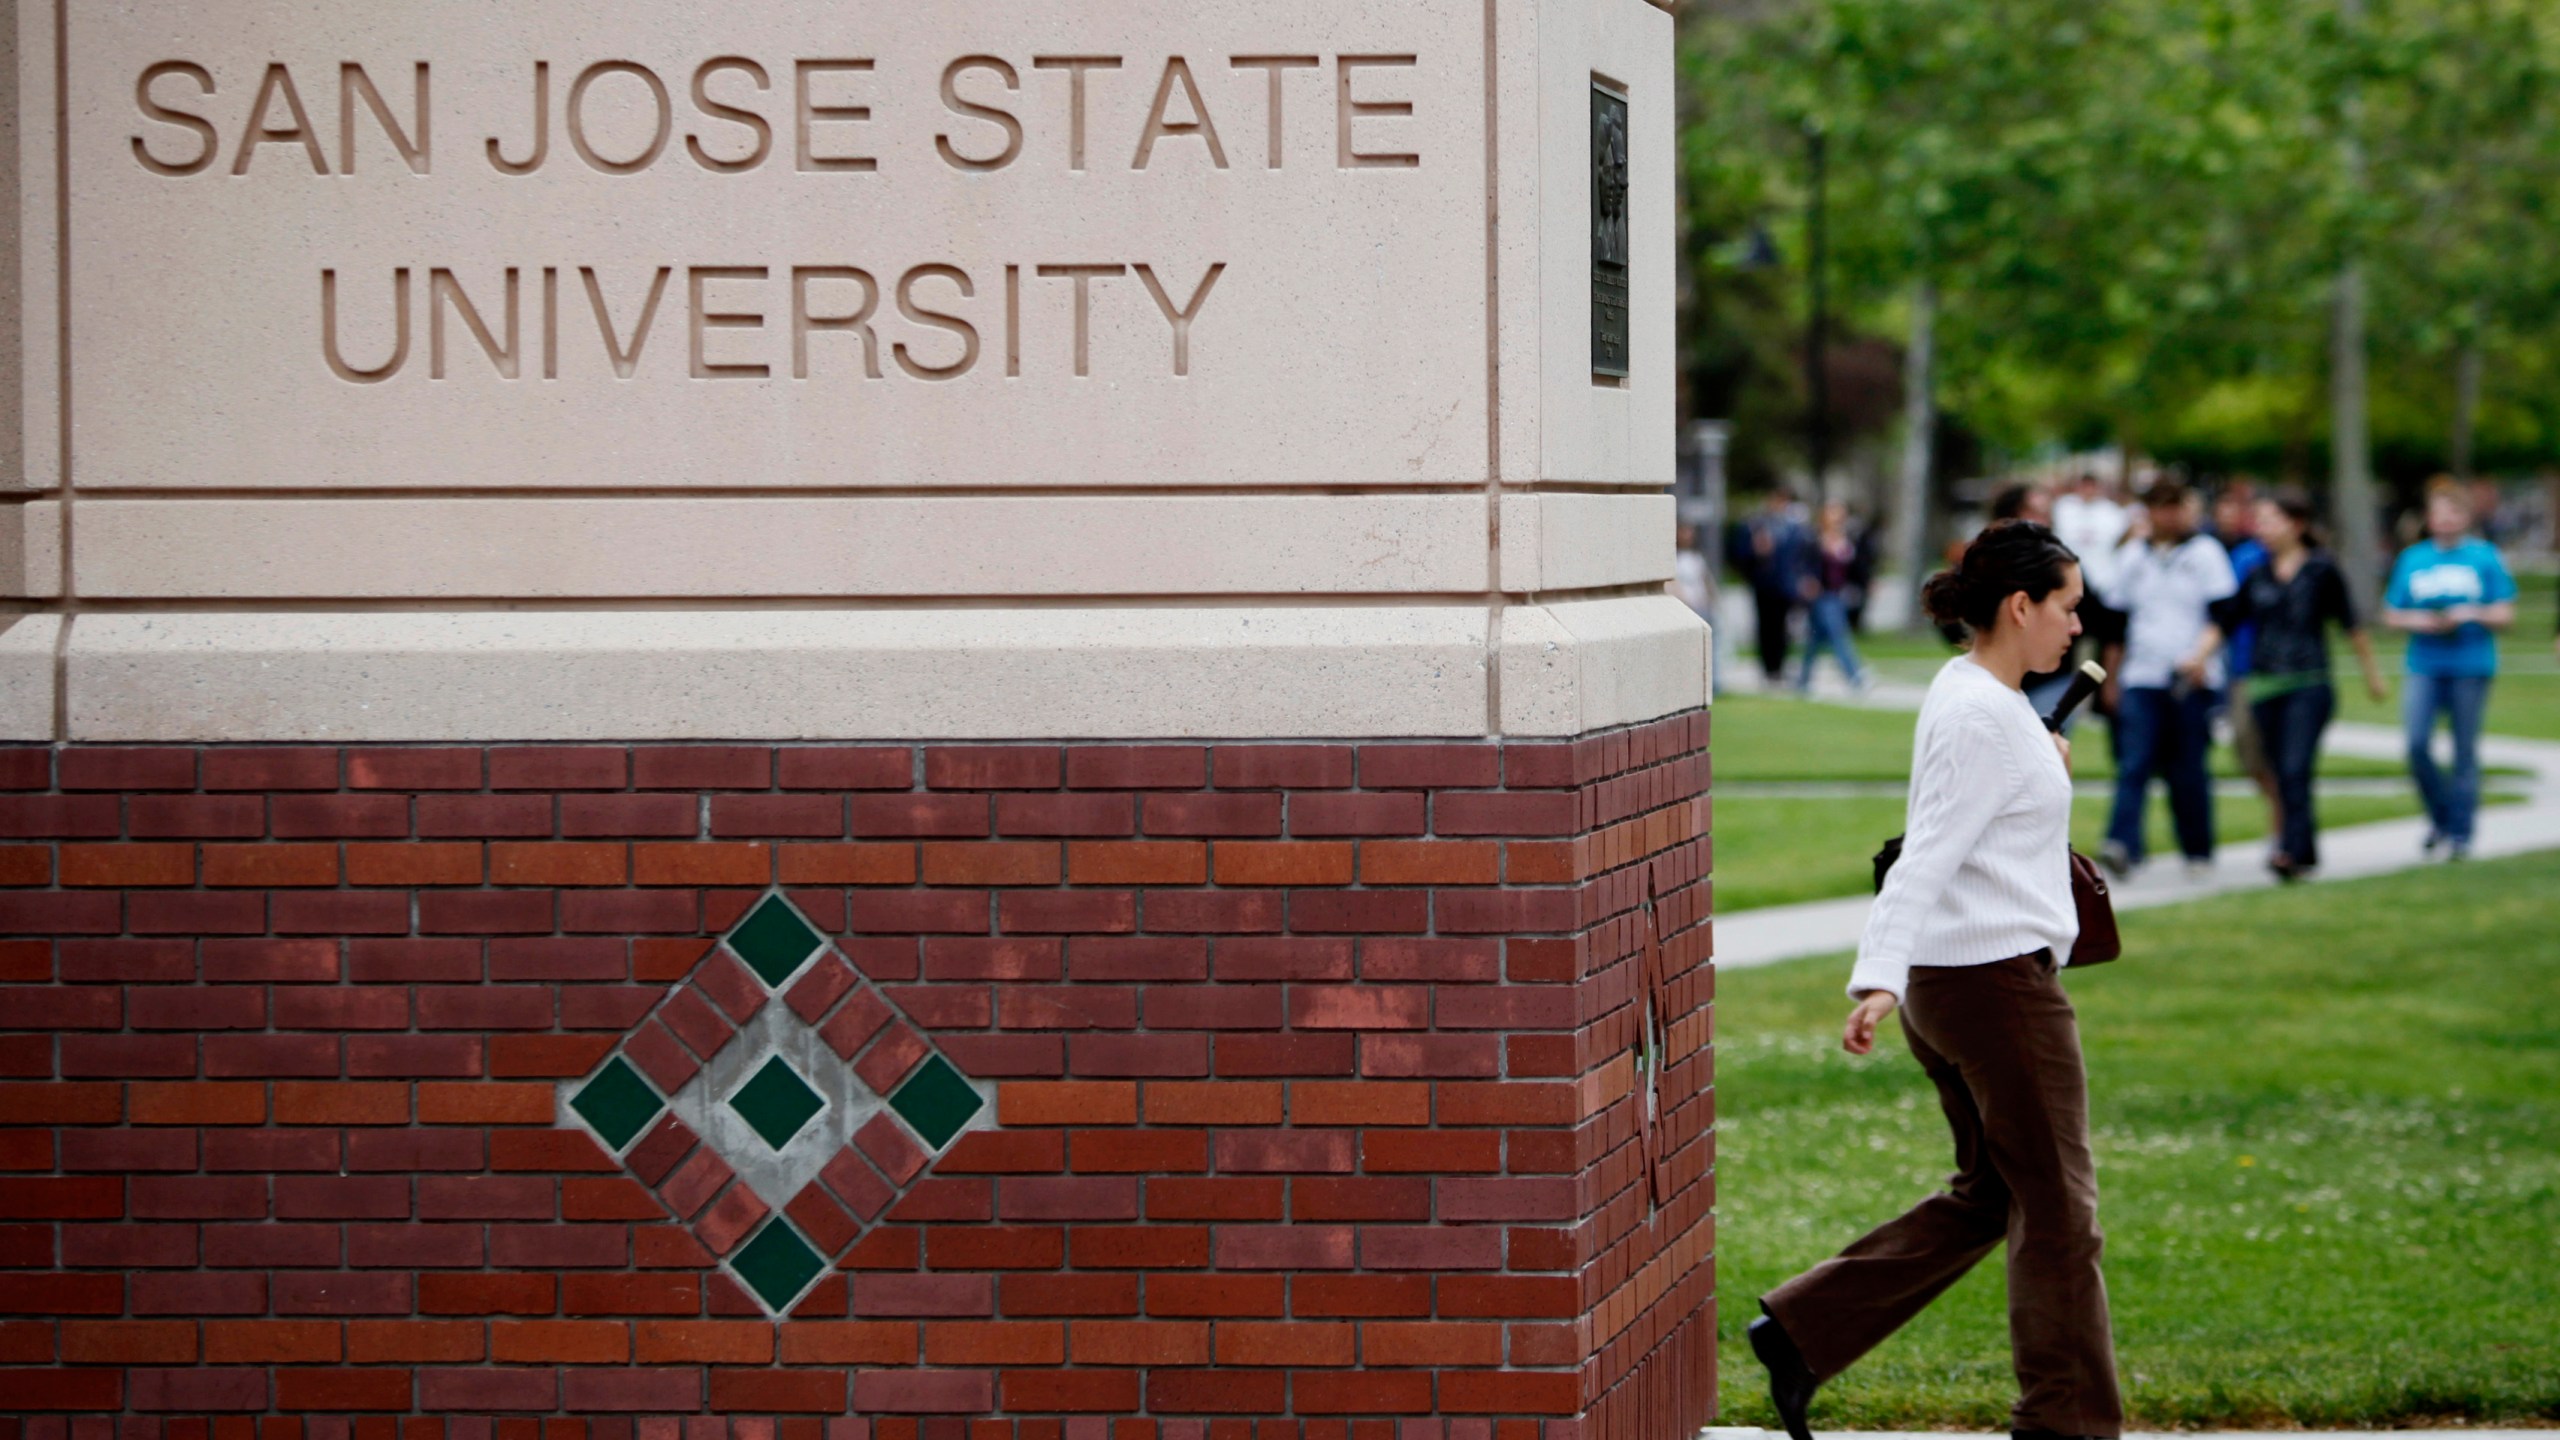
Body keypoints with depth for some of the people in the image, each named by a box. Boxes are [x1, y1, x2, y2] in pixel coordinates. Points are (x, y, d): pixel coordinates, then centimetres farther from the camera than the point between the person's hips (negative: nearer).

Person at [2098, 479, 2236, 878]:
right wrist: (2112, 675, 21)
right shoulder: (2131, 556, 14)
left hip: (2194, 680, -2)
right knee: (2134, 763, -12)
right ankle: (2122, 845, -23)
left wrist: (2202, 654, -20)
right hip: (2141, 679, 2)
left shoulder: (2206, 553, 4)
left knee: (2188, 771, 2)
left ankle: (2198, 851, 14)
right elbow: (2117, 618, 21)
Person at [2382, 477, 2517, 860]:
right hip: (2425, 666, 2)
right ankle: (2440, 818, 7)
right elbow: (2391, 615, 14)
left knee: (2465, 753, 0)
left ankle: (2461, 833, 9)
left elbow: (2505, 615, 3)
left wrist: (2471, 614, -14)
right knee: (2417, 744, -14)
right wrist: (2419, 621, -6)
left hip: (2471, 667, -2)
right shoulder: (2412, 559, 11)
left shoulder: (2485, 557, 4)